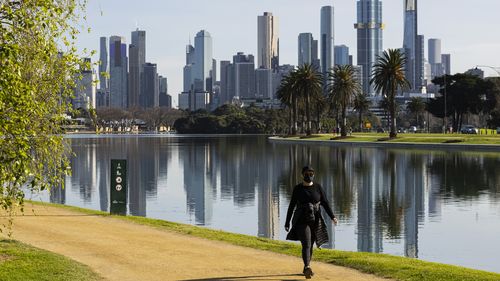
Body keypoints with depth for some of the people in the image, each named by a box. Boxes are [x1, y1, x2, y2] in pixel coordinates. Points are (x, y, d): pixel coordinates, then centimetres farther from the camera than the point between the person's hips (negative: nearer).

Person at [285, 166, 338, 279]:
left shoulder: (318, 187, 1)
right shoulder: (297, 188, -4)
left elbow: (325, 203, -3)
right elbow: (291, 206, 1)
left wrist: (332, 217, -16)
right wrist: (287, 223, 1)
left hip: (314, 221, 3)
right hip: (302, 221, -3)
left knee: (310, 245, 15)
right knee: (306, 245, -20)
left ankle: (306, 268, 33)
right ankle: (308, 268, -34)